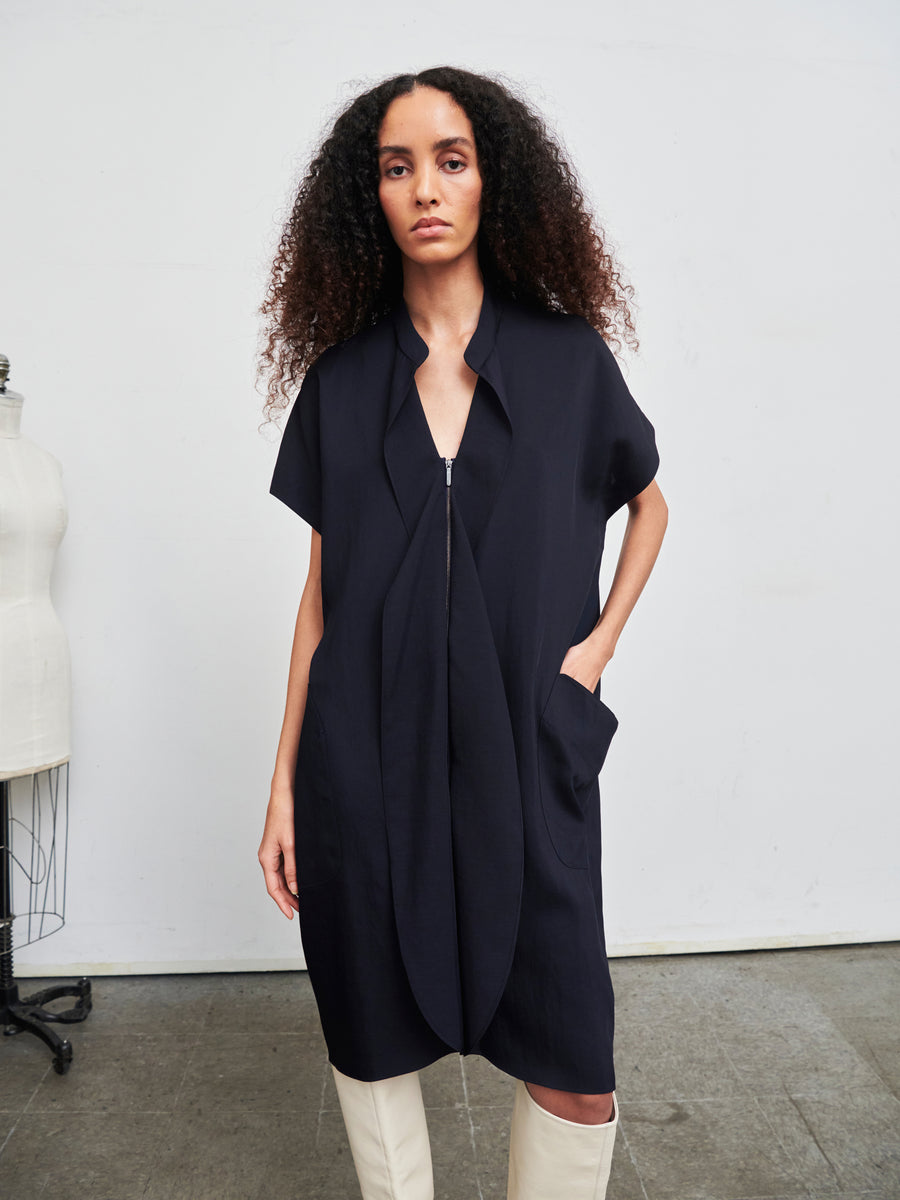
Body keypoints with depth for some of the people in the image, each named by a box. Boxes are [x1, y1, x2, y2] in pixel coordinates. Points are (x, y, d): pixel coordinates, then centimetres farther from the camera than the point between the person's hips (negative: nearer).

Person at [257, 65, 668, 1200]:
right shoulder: (341, 376, 5)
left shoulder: (566, 359, 3)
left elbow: (649, 502, 18)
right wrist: (285, 784, 5)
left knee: (575, 1072, 4)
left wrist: (601, 640, 3)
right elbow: (321, 590, 6)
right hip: (366, 758, 1)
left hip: (525, 755, 0)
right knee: (373, 1044, 13)